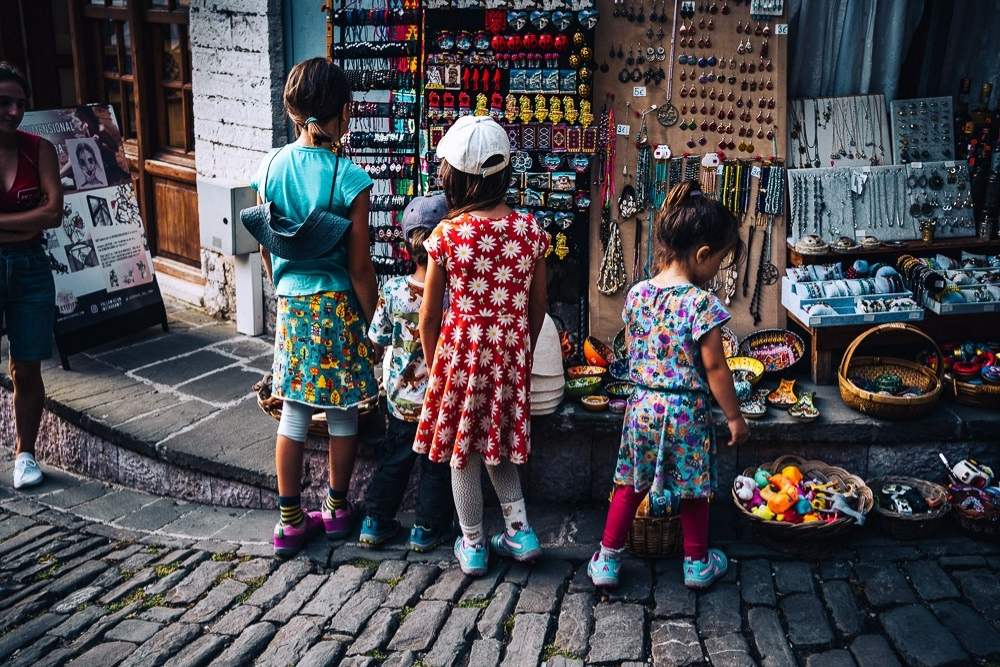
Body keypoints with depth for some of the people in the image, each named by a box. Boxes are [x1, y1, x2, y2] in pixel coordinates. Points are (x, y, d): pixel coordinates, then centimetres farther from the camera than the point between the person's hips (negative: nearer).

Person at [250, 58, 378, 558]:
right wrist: (371, 319, 0)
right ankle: (337, 510, 26)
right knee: (343, 413, 12)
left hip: (290, 304, 4)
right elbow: (359, 266, -12)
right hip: (338, 306, -4)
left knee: (294, 412, 12)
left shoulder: (270, 167, -3)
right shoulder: (349, 178, -16)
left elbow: (266, 250, 6)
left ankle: (290, 521, 19)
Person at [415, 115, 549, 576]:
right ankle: (520, 531, 23)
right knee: (499, 443, 22)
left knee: (463, 450, 12)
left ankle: (472, 547, 23)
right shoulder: (530, 230, -6)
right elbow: (538, 305, 3)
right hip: (511, 351, 3)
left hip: (462, 350, -3)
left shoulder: (446, 236, -14)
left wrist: (432, 365, 8)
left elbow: (429, 316, -7)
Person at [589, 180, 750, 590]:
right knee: (693, 489, 14)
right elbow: (715, 368, -15)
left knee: (630, 484, 16)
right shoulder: (701, 303, -18)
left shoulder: (637, 294, -1)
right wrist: (734, 417, -5)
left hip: (643, 404, 4)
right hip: (687, 411, -4)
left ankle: (607, 560, 22)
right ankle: (698, 564, 29)